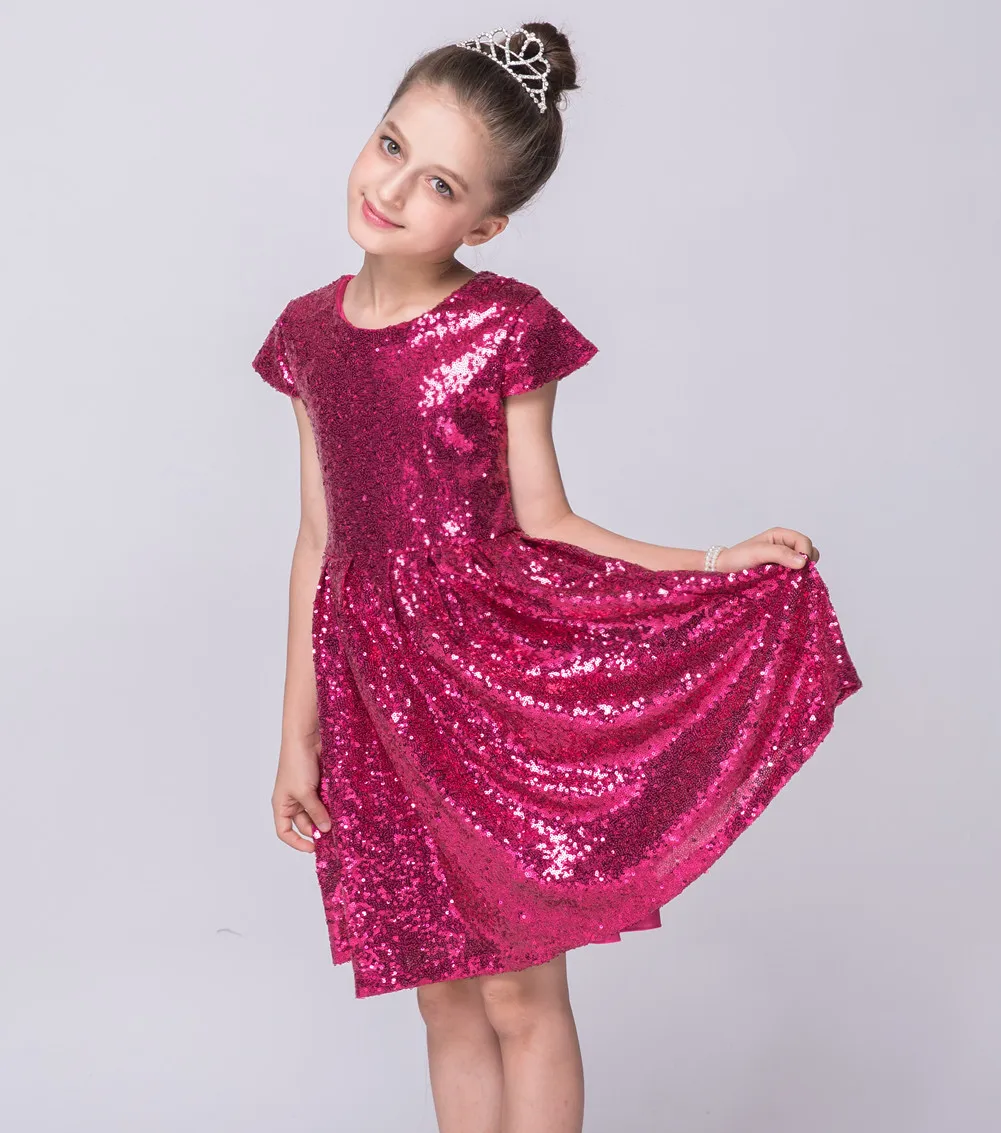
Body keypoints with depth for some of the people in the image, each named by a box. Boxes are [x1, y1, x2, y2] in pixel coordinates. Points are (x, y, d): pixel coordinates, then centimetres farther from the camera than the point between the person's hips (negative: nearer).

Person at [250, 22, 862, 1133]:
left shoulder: (506, 329, -7)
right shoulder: (309, 331, 5)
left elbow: (542, 523, -3)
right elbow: (318, 542, 8)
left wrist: (715, 564, -14)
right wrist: (297, 735, 9)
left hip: (491, 674, -4)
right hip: (376, 696, 4)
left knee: (521, 994, 6)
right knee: (446, 996, 14)